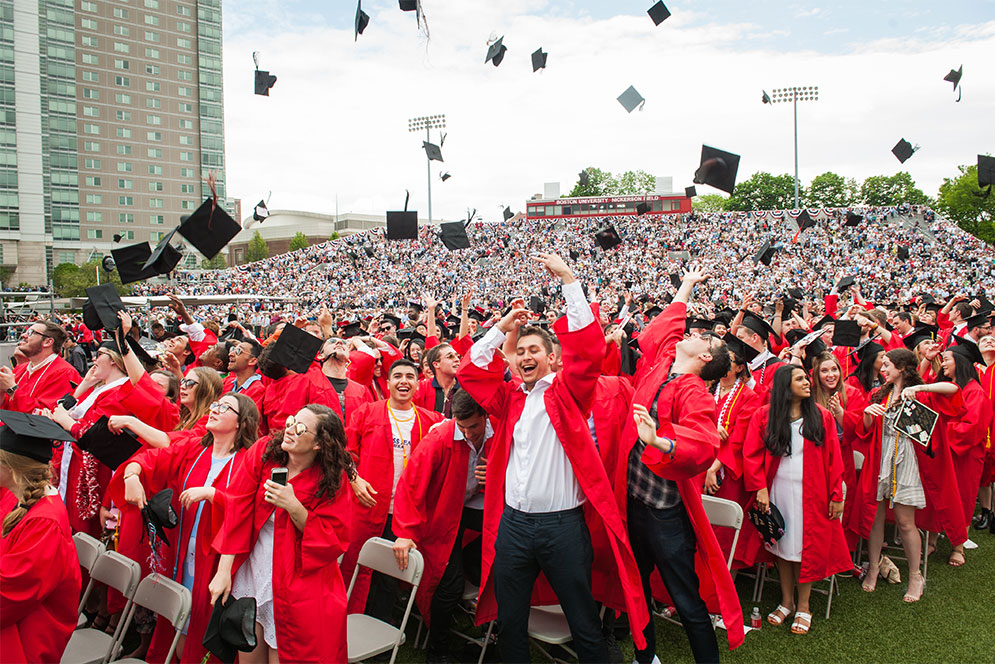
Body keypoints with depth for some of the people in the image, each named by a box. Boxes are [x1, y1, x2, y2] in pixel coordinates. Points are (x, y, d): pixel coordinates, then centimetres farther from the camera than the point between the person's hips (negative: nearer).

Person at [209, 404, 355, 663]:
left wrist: (293, 507, -25)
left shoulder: (333, 480, -14)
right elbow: (237, 511, -6)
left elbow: (334, 542, -13)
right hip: (250, 575, 3)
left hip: (296, 588, -3)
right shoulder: (262, 452, -7)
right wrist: (224, 571, -10)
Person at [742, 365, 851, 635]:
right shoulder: (764, 416, -1)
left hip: (810, 493, 0)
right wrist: (760, 488, -10)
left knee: (806, 547, 4)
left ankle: (803, 607, 18)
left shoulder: (821, 416, 1)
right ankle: (786, 602, 24)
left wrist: (836, 495, -2)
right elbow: (751, 454, -2)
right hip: (777, 490, 0)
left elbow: (833, 458, 1)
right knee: (782, 545, 8)